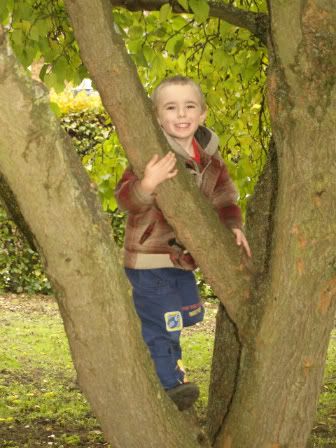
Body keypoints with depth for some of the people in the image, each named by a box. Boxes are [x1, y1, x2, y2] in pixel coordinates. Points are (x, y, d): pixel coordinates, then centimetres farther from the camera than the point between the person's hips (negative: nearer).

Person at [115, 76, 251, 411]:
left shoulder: (209, 157, 1)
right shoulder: (154, 154, -22)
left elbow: (223, 198, 12)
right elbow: (125, 199, -29)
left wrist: (233, 227, -5)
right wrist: (148, 184, -47)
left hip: (181, 257, 8)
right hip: (148, 257, -7)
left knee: (189, 314, 22)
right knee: (163, 325, -2)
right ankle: (169, 385, 18)